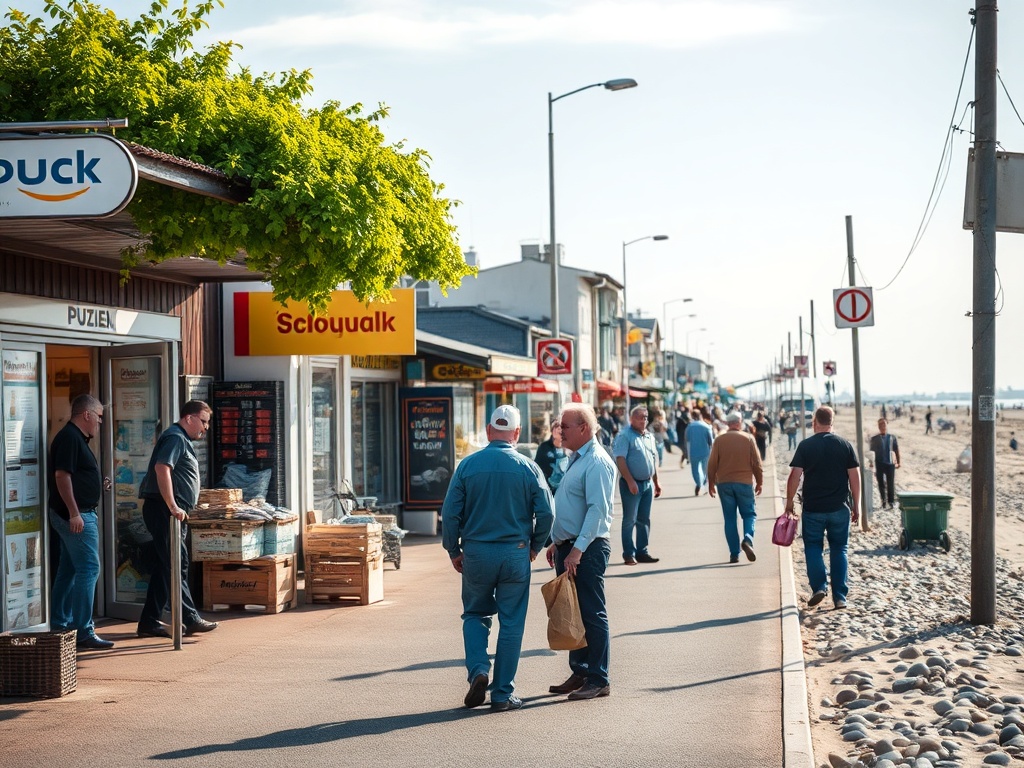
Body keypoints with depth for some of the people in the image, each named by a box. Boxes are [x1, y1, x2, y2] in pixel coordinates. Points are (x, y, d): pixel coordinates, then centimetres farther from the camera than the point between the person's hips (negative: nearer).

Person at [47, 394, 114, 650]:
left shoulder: (76, 438, 18)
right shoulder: (70, 438, -14)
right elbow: (62, 476, -22)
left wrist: (98, 486, 17)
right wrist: (74, 513, -25)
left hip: (77, 515, 11)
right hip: (77, 514, -11)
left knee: (69, 569, 15)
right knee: (88, 569, -11)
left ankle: (59, 625, 21)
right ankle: (83, 633, -11)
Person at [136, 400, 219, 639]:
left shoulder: (181, 439, 22)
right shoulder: (175, 438, -11)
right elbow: (161, 468, -25)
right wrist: (173, 507, -27)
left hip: (170, 513, 11)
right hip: (164, 511, -11)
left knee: (164, 567, 10)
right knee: (176, 566, -7)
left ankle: (149, 622, 12)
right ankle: (191, 619, -5)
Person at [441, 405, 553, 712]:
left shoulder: (468, 465, -3)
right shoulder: (528, 468, -4)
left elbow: (450, 513, -4)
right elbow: (545, 513, -5)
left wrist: (453, 551, 9)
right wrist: (534, 547, 11)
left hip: (476, 552, 1)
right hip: (515, 554, 0)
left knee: (475, 614, 18)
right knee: (511, 623, 7)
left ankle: (478, 670, -3)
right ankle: (503, 694, 9)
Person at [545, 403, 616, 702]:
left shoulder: (597, 462, -15)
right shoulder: (577, 460, 17)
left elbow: (597, 510, -22)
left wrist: (577, 550, -26)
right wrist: (557, 543, 21)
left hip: (586, 549, -10)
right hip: (569, 547, 10)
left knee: (592, 614, -4)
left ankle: (598, 680, 1)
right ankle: (579, 674, 22)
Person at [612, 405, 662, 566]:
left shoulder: (650, 437, 13)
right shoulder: (625, 436, -9)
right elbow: (620, 459, -16)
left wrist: (656, 482, 17)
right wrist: (630, 481, -21)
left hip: (648, 483, 7)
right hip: (631, 483, -7)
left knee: (644, 519, 10)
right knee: (630, 520, -1)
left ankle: (642, 552, 17)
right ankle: (629, 554, 3)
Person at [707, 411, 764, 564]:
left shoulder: (719, 440, 1)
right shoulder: (748, 438, -1)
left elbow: (712, 464, 1)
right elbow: (756, 462, 0)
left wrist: (711, 484, 11)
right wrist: (759, 482, 10)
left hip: (724, 483, 1)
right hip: (744, 483, -1)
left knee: (730, 518, 6)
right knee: (749, 514, 10)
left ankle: (734, 554, 4)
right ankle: (748, 539, -18)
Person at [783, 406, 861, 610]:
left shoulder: (805, 445, -4)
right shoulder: (845, 445, 0)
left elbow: (795, 476, -8)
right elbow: (854, 476, 0)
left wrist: (789, 503, 1)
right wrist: (856, 506, 7)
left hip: (813, 508, -1)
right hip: (839, 508, 1)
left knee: (813, 547, 12)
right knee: (839, 549, 9)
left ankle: (819, 586, -5)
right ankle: (840, 597, 7)